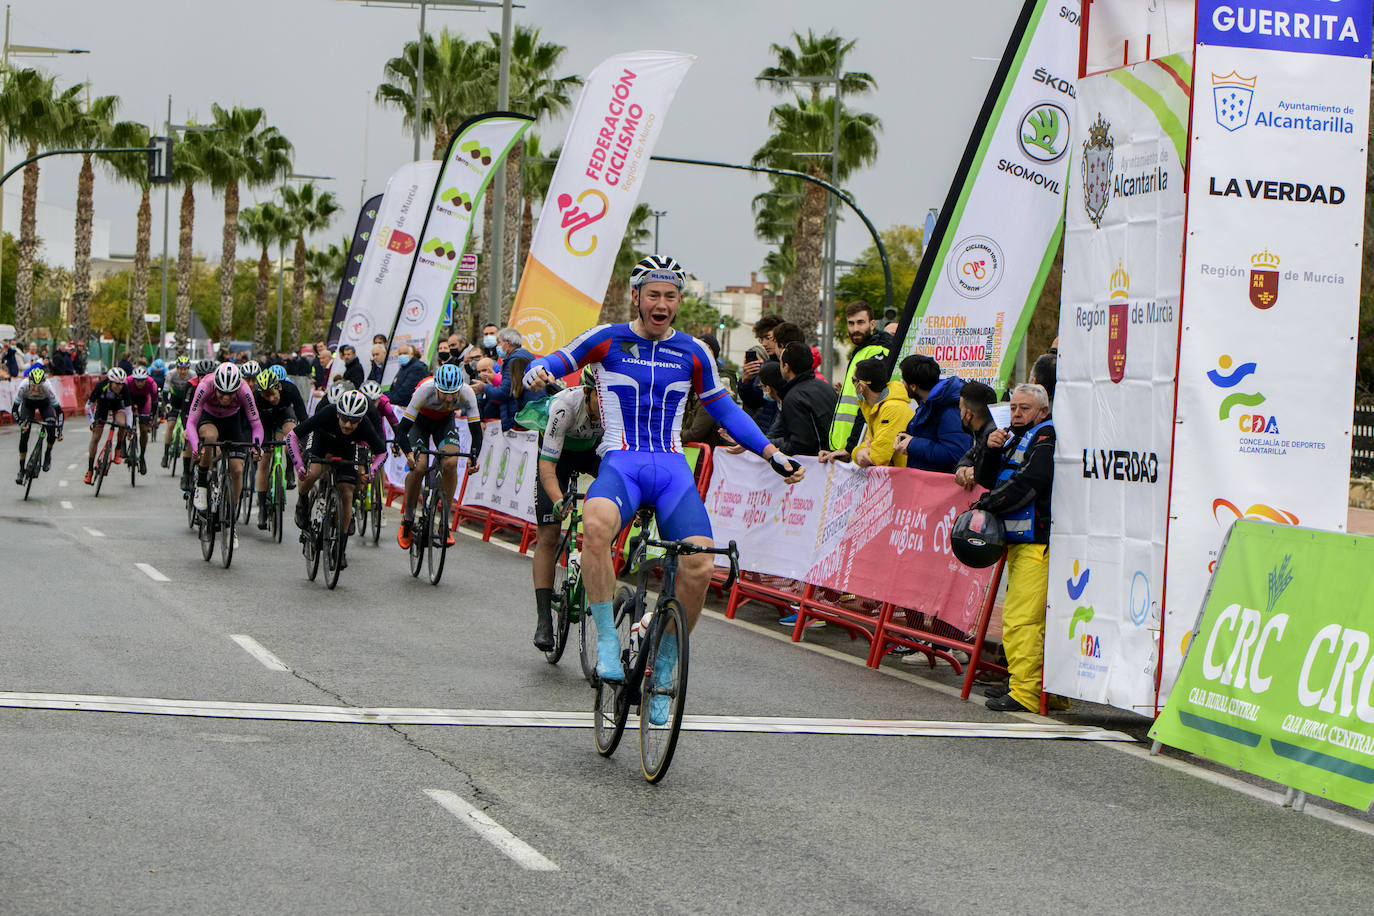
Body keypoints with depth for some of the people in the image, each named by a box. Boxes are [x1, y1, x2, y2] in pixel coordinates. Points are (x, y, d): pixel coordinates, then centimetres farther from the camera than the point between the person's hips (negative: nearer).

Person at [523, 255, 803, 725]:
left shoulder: (693, 352, 12)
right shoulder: (607, 339, 6)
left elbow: (725, 409, 20)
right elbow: (555, 361, 11)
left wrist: (773, 454, 13)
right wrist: (537, 371, -14)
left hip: (672, 470, 2)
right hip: (620, 463, -2)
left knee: (700, 566, -21)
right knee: (595, 524, -38)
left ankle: (664, 666, 1)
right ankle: (607, 641, -25)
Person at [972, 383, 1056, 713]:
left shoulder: (1047, 437, -7)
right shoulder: (1015, 438, 22)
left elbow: (1026, 484, -18)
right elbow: (987, 478, 18)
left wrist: (986, 504, -10)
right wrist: (991, 449, 0)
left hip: (1037, 541, -10)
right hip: (1017, 540, 10)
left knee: (1022, 618, -13)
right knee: (1018, 617, 11)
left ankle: (1025, 692, -14)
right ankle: (1029, 685, 15)